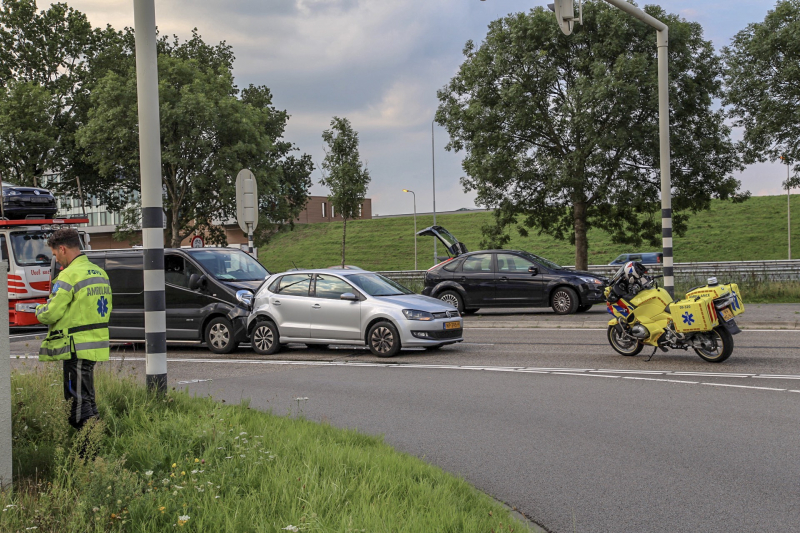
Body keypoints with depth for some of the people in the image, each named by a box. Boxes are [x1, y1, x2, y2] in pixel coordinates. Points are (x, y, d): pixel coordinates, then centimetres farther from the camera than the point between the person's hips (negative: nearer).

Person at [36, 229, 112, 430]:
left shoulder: (70, 275, -14)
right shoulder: (100, 273, 13)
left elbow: (51, 314, -17)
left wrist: (39, 309, 6)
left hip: (77, 347, -9)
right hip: (96, 344, 9)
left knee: (79, 402, -5)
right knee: (87, 399, 17)